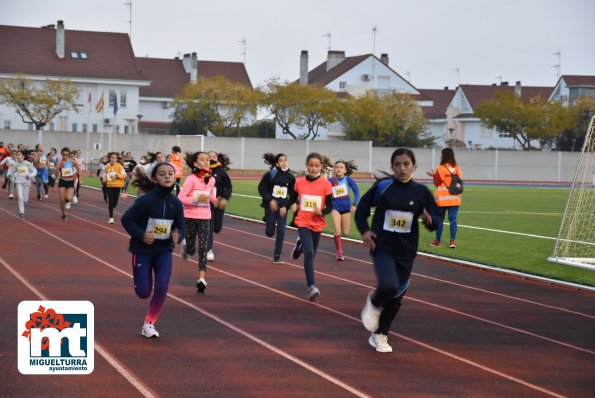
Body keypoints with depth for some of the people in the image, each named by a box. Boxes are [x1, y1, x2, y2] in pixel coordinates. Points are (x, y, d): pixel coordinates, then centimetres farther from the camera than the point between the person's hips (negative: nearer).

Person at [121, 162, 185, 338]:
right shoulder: (146, 200, -18)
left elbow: (180, 228, 3)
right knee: (143, 292, -1)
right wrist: (141, 235, -23)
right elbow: (126, 219, -11)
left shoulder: (176, 203, -6)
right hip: (142, 250, -3)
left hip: (164, 251, 3)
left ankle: (149, 323, 8)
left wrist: (177, 237, -19)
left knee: (162, 288, -11)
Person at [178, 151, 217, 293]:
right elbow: (180, 198, -16)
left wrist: (215, 200, 0)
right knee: (191, 249, 7)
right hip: (190, 217, -3)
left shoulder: (211, 180, 1)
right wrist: (196, 199, -27)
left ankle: (201, 279, -10)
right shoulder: (191, 179, -14)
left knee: (203, 247, -8)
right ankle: (185, 246, 46)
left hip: (205, 217, 3)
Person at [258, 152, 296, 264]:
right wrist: (270, 200, -18)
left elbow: (293, 195, 6)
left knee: (281, 231, -8)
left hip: (282, 207, 2)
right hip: (270, 206, -2)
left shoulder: (290, 177, -1)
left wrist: (285, 206, -6)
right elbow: (261, 189, -7)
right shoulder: (270, 174, -9)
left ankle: (277, 256, 2)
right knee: (270, 233, 4)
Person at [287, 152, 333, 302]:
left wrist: (322, 211, -24)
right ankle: (311, 287, -17)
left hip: (317, 224, 2)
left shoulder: (325, 184, -8)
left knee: (311, 253, 20)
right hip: (303, 222, -2)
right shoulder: (299, 182, -4)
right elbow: (293, 199, 12)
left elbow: (330, 206, -5)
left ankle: (300, 245, 56)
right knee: (309, 253, -19)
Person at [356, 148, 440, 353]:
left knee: (396, 296, 10)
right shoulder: (382, 186, -7)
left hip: (406, 252, 3)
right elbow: (361, 208, 6)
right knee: (389, 286, -26)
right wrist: (364, 231, -7)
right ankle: (374, 302, 11)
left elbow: (435, 222, 1)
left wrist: (429, 220, -22)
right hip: (382, 247, -3)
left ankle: (380, 335, 31)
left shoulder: (421, 192, -3)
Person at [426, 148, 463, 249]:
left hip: (442, 199, -3)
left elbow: (437, 183, -3)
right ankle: (453, 241, -5)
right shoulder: (457, 168, 1)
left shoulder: (440, 168, -10)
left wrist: (434, 175, 14)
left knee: (439, 220, 8)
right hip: (455, 199, 3)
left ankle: (437, 241, 14)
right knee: (453, 219, 2)